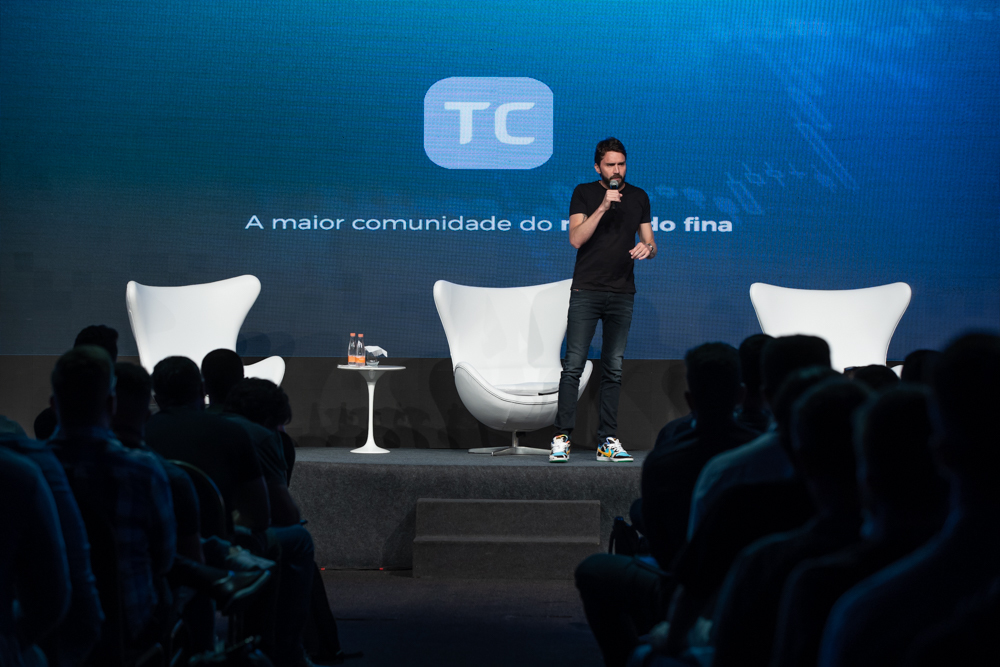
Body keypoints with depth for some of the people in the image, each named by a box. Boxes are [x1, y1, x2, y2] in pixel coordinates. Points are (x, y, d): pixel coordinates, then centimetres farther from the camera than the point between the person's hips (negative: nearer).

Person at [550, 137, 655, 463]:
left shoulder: (639, 197, 11)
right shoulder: (584, 193, 2)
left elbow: (650, 244, 12)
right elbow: (576, 239, -10)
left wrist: (647, 248, -11)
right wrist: (603, 207, -18)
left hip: (622, 294, 3)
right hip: (586, 291, -3)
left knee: (613, 369, 4)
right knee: (573, 366, -7)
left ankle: (608, 441, 8)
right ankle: (562, 437, -3)